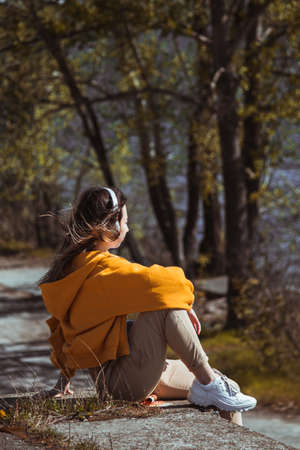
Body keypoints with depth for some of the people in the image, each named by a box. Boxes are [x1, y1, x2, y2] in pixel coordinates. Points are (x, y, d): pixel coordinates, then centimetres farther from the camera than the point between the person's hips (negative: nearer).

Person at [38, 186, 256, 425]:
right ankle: (208, 384, -15)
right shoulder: (102, 267, -19)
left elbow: (61, 326, 20)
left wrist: (66, 374, 29)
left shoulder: (70, 266, 11)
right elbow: (156, 282, -27)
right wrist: (185, 304, -7)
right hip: (124, 382, -10)